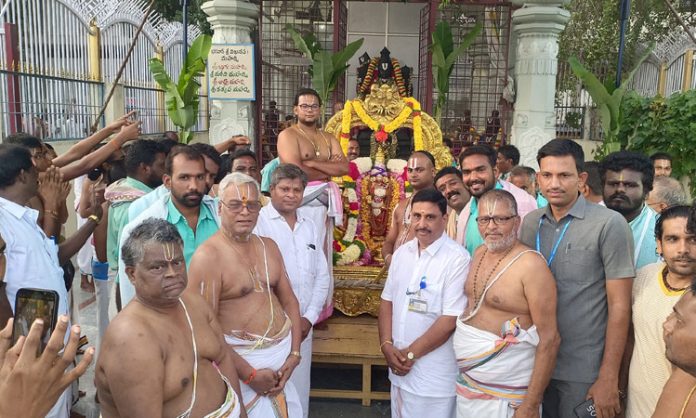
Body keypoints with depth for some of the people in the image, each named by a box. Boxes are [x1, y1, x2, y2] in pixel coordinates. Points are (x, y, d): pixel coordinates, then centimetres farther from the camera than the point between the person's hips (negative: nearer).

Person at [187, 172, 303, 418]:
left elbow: (289, 301, 10)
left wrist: (294, 354, -2)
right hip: (241, 361, -6)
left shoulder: (269, 246, 8)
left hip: (283, 355, 7)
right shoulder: (208, 257, -15)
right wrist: (249, 374, -15)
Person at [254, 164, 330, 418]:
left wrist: (309, 318, 1)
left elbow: (322, 276, 12)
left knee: (299, 392, 15)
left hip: (303, 327, 6)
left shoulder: (309, 227, 12)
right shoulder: (258, 222, -9)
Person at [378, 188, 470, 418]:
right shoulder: (402, 253, 5)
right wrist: (386, 345, -5)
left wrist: (411, 353, -13)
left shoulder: (457, 258, -16)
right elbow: (387, 301, 9)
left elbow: (450, 319, -18)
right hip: (399, 367, 6)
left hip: (435, 376, -6)